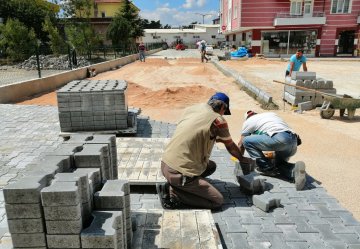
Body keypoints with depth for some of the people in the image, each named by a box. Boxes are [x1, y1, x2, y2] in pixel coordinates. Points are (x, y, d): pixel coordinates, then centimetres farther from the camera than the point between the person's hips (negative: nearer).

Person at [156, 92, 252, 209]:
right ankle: (172, 192, -6)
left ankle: (173, 185, 9)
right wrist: (242, 159, 26)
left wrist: (216, 137, 35)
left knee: (211, 166, 24)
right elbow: (231, 147, 7)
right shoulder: (218, 120, -9)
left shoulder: (191, 108, 10)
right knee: (218, 201, 2)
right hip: (178, 172, -8)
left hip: (165, 164, 8)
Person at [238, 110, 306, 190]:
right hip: (294, 142, 7)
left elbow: (241, 145, 23)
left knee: (246, 141, 4)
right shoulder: (271, 114, 35)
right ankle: (294, 169, -7)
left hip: (279, 139, -7)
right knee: (278, 165, 27)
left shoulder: (248, 121, 18)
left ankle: (267, 169, 7)